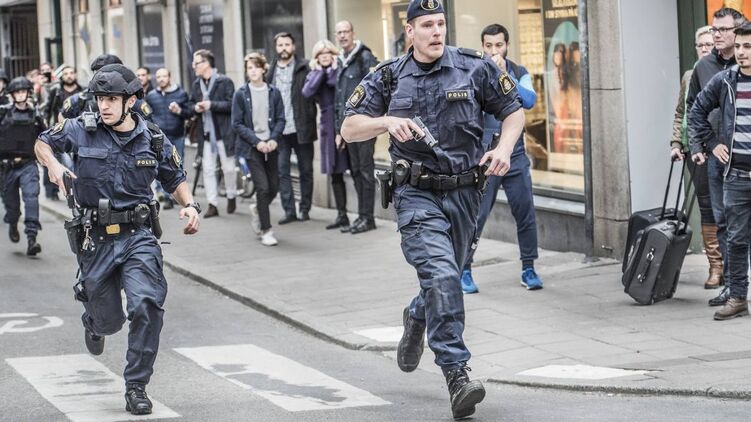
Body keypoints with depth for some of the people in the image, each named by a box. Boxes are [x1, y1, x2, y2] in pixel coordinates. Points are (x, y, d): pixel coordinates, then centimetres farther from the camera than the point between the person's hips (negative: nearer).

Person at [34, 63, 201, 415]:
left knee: (148, 305, -21)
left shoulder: (153, 139, -1)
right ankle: (93, 321, 52)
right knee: (109, 319, 10)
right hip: (96, 237, 0)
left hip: (138, 235, 0)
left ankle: (136, 386, -8)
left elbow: (175, 179, 13)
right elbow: (42, 143, 13)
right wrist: (53, 165, -9)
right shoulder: (81, 131, -4)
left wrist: (189, 205, -7)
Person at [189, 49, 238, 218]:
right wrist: (195, 108, -5)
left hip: (224, 132, -5)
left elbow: (231, 104, -13)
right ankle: (212, 204, 6)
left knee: (228, 168, 5)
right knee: (208, 170, 2)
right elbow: (192, 104, 18)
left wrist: (211, 105, -21)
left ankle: (231, 197, 26)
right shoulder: (196, 84, 9)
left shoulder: (225, 82, -8)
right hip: (206, 132, 5)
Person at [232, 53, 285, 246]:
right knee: (263, 187, -10)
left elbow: (280, 119, 5)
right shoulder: (241, 94, -3)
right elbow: (237, 123, -4)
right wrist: (256, 141, -13)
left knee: (274, 187, 6)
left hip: (270, 145, 3)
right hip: (252, 148, -3)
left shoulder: (274, 92, 3)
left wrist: (273, 139, -11)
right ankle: (266, 231, 0)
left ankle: (257, 209, 38)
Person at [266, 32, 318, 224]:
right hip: (279, 129, 2)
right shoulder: (271, 70, 9)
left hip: (301, 128, -2)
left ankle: (305, 209, 16)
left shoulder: (304, 68, 0)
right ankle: (289, 211, 5)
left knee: (306, 170, 6)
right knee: (282, 171, 0)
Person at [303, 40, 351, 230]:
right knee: (335, 174, 8)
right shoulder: (314, 74, 13)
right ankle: (342, 215, 15)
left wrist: (333, 70, -7)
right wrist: (320, 71, -3)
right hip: (328, 125, 5)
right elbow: (307, 92, -7)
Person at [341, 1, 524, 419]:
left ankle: (417, 318, 51)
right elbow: (350, 129, 3)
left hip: (464, 192, 2)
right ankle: (457, 375, -21)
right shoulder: (388, 77, 2)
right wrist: (386, 121, -16)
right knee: (442, 275, -20)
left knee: (447, 279, 16)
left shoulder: (475, 67, 2)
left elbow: (514, 111, 10)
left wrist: (504, 148, -9)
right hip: (417, 194, -2)